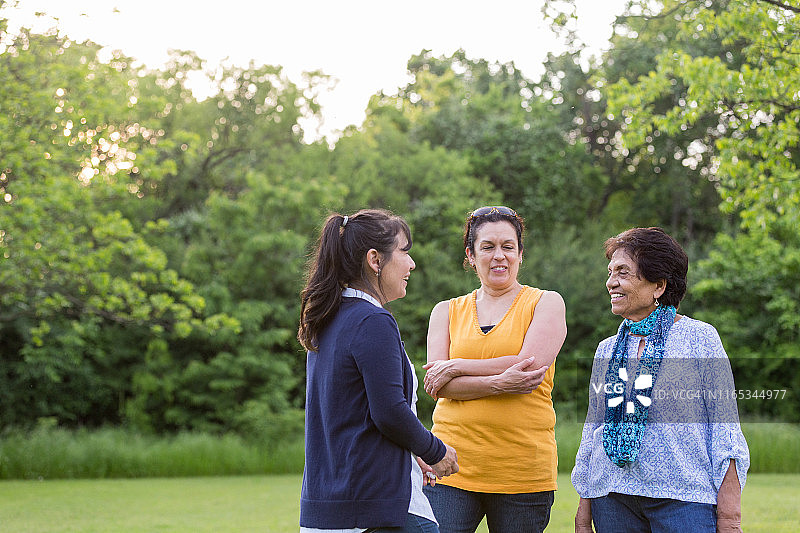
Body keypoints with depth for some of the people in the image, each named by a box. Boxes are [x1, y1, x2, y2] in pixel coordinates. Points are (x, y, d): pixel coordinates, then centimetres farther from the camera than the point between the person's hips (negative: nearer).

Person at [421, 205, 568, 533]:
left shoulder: (545, 303, 6)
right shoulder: (447, 312, 12)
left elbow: (531, 364, -11)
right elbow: (439, 386, -1)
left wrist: (456, 367, -6)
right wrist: (500, 383, -16)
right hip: (453, 464, 1)